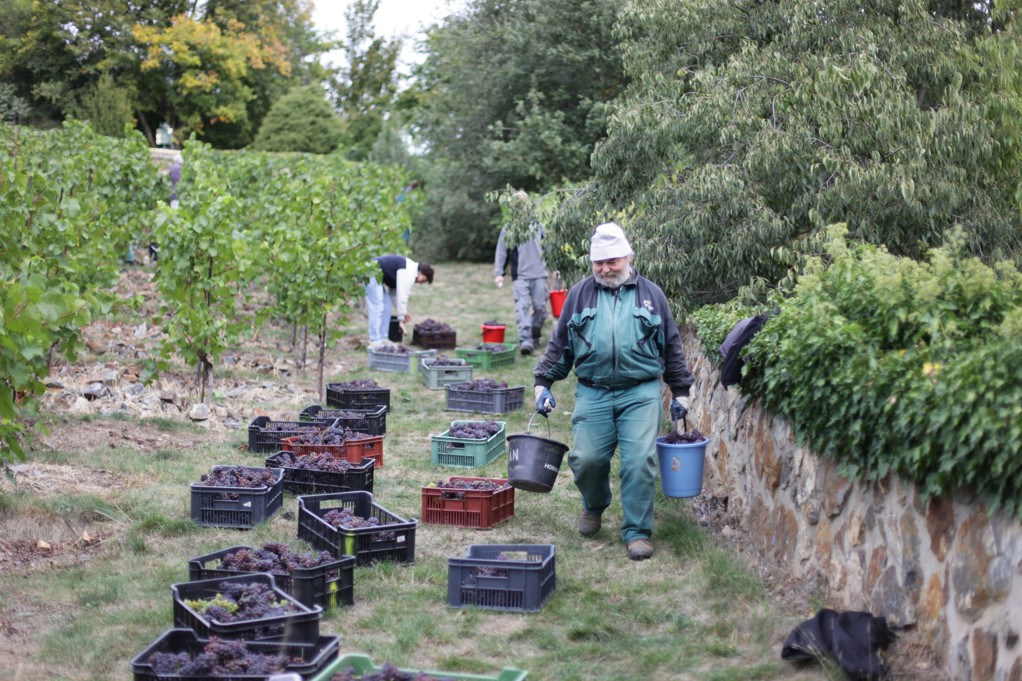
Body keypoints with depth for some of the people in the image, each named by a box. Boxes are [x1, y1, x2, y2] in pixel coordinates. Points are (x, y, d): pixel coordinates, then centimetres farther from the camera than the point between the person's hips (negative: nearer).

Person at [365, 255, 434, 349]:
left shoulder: (410, 268, 16)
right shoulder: (409, 273, -16)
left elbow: (394, 291, 22)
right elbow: (402, 296, -19)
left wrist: (403, 312, 23)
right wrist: (401, 319, -14)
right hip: (372, 273, -11)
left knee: (387, 306, 10)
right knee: (377, 308, -13)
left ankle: (382, 339, 11)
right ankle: (375, 343, -13)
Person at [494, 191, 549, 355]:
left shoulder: (537, 224, 11)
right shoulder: (508, 229, 6)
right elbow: (501, 252, 6)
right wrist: (498, 273, -2)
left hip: (539, 274, 2)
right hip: (519, 275, -2)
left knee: (540, 307, 2)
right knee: (522, 307, -13)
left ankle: (535, 337, 20)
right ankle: (525, 340, -19)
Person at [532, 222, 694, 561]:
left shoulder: (650, 294, 10)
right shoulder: (580, 294, 10)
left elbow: (672, 346, 15)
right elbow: (559, 344, 15)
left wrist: (680, 392, 14)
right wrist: (543, 383, 7)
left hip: (640, 393, -1)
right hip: (592, 393, 1)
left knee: (640, 462, -10)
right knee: (587, 459, -2)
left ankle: (637, 532, 3)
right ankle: (594, 507, 30)